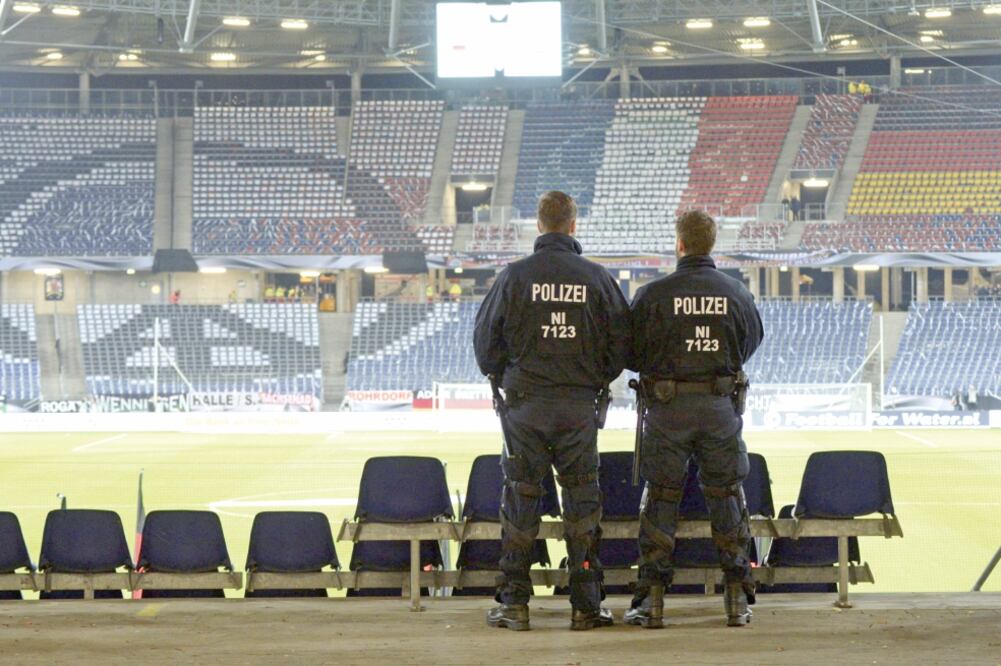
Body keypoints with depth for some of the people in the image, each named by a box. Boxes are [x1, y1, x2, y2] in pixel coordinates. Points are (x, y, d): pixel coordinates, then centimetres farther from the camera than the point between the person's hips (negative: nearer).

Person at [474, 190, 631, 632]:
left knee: (520, 498, 6)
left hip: (524, 402, -1)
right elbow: (621, 342, 2)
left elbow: (485, 338, 0)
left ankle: (514, 604, 6)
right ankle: (586, 605, 6)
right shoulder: (596, 279, -2)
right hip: (581, 405, 1)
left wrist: (502, 379, 18)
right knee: (582, 500, 6)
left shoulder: (514, 276, -5)